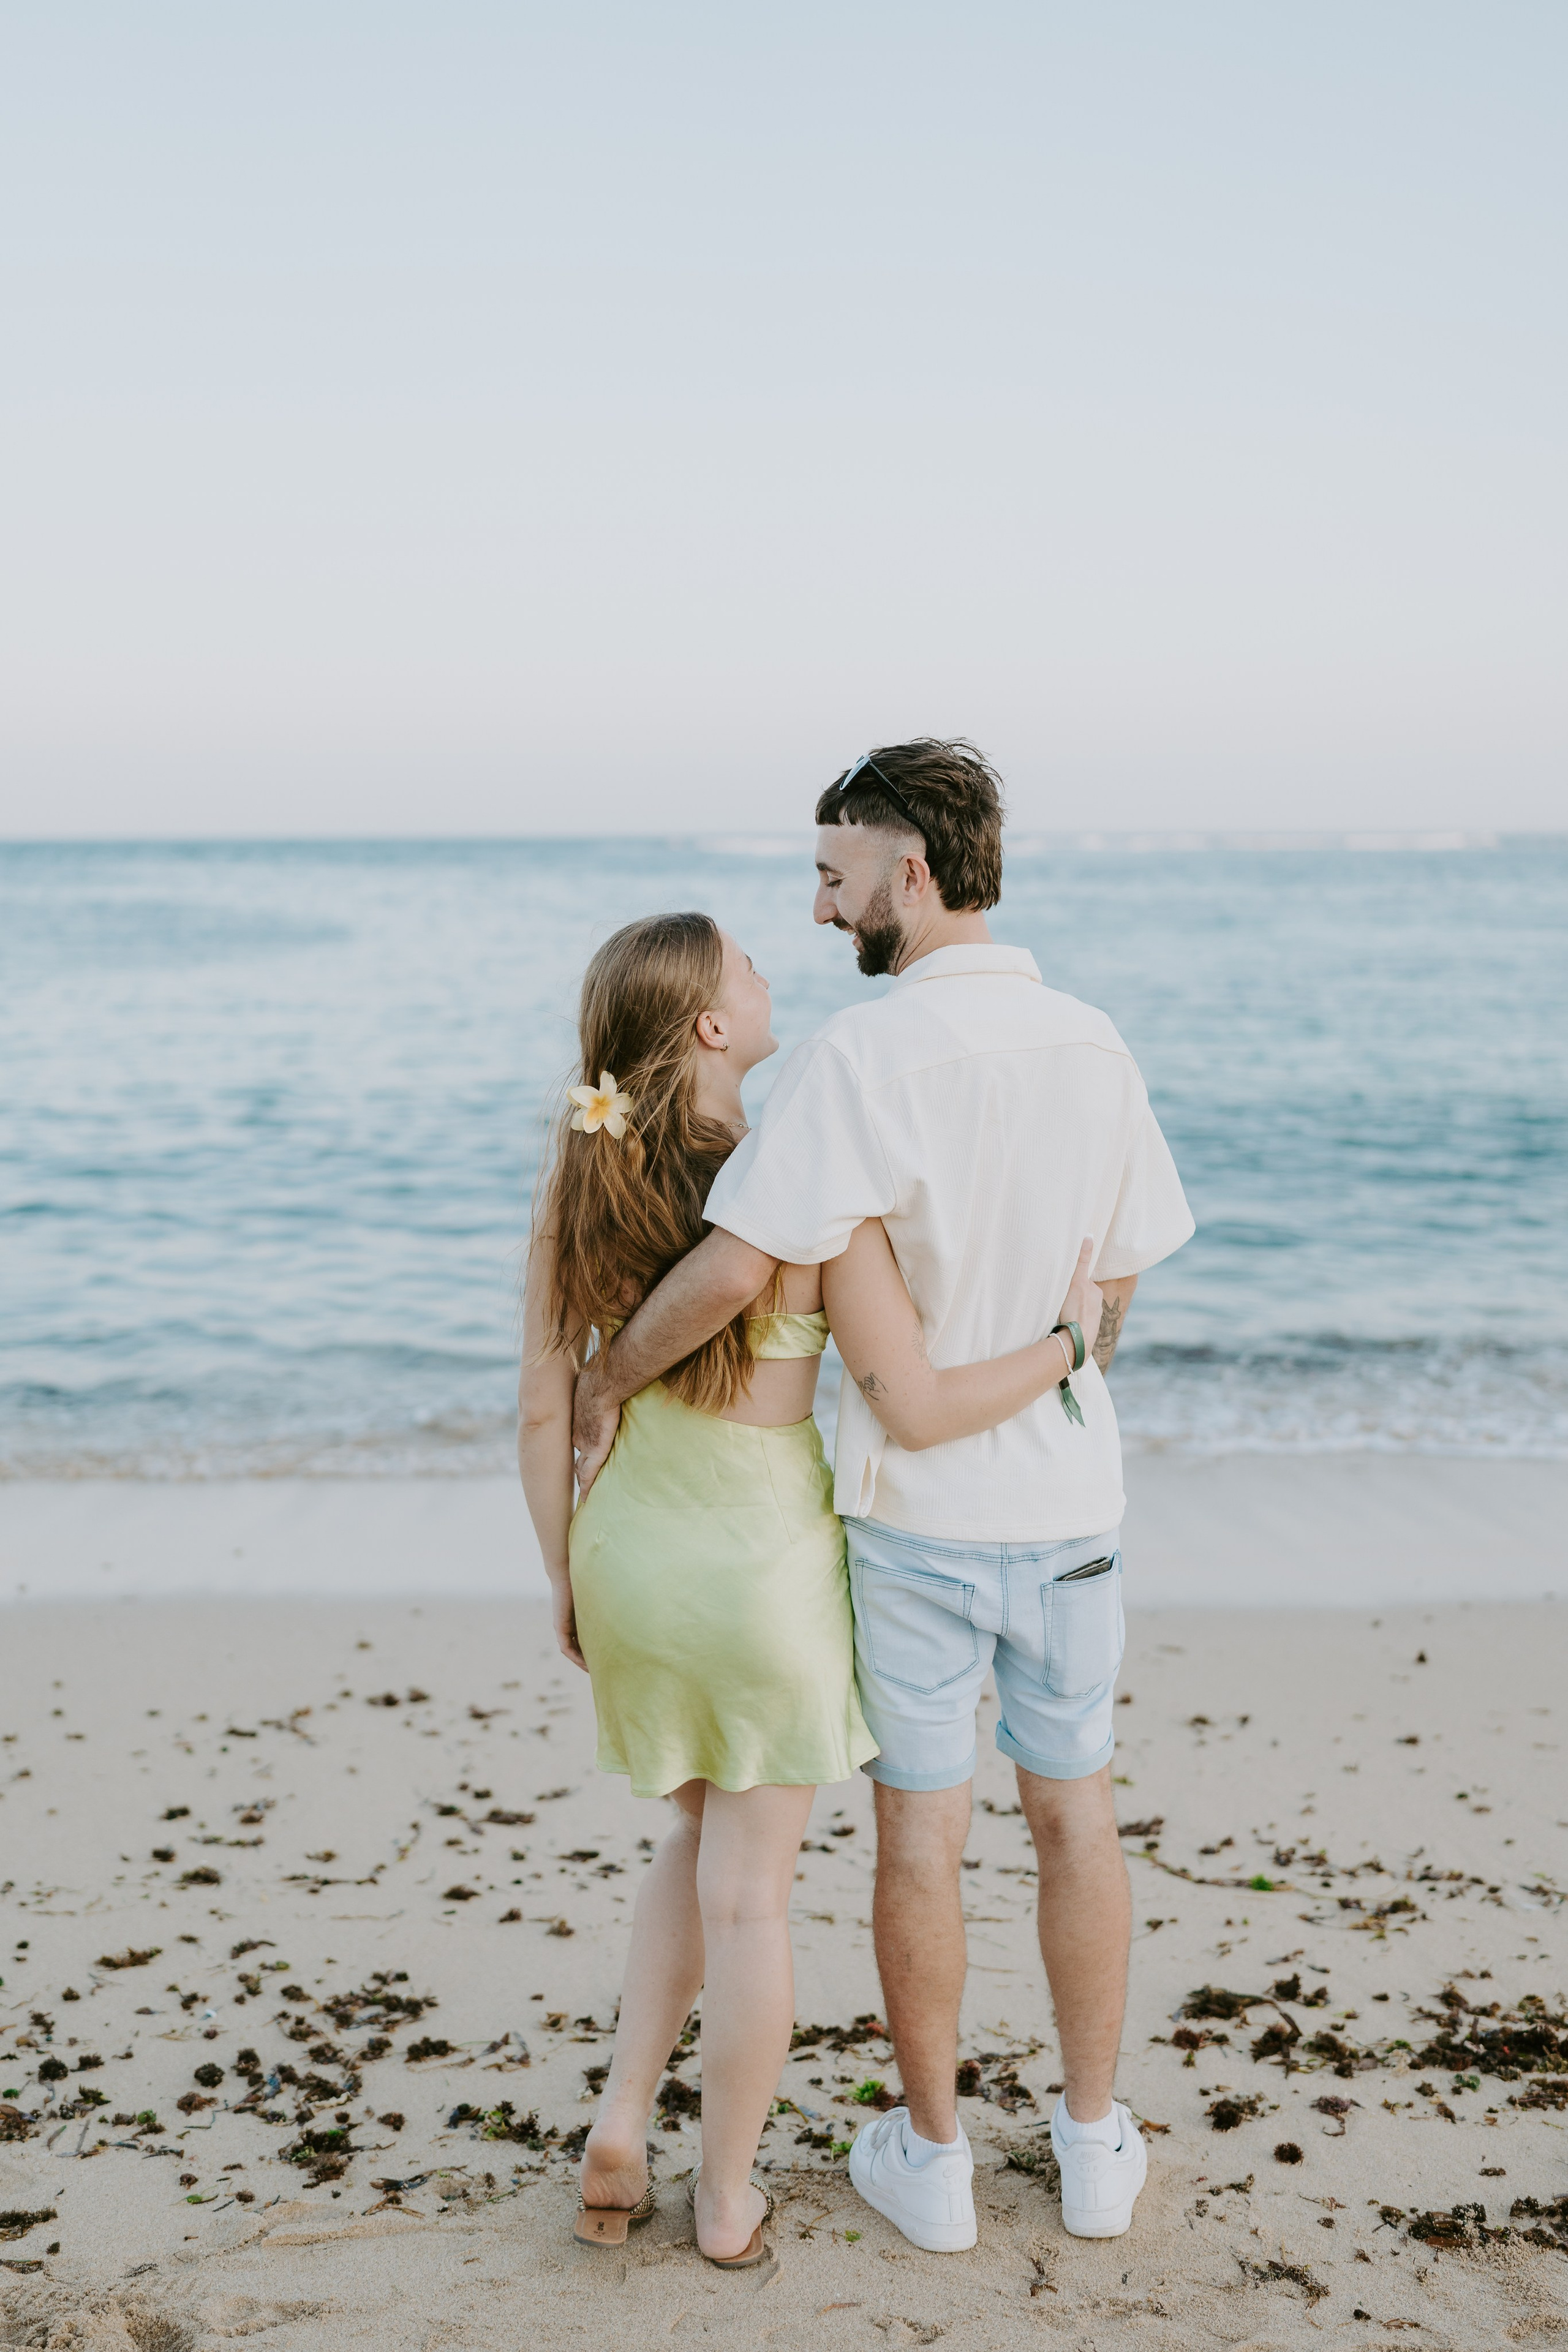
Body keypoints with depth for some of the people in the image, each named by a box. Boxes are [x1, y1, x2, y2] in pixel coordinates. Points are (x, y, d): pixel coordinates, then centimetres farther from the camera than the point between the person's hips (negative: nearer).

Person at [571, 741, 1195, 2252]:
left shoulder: (859, 1059, -19)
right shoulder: (1095, 1049, -2)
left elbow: (737, 1264, -27)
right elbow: (1117, 1287, 6)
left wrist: (606, 1378, -10)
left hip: (913, 1507, -4)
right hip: (1067, 1500, 4)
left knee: (920, 1832, 10)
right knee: (1073, 1813, 17)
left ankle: (930, 2159, 25)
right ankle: (1094, 2145, 30)